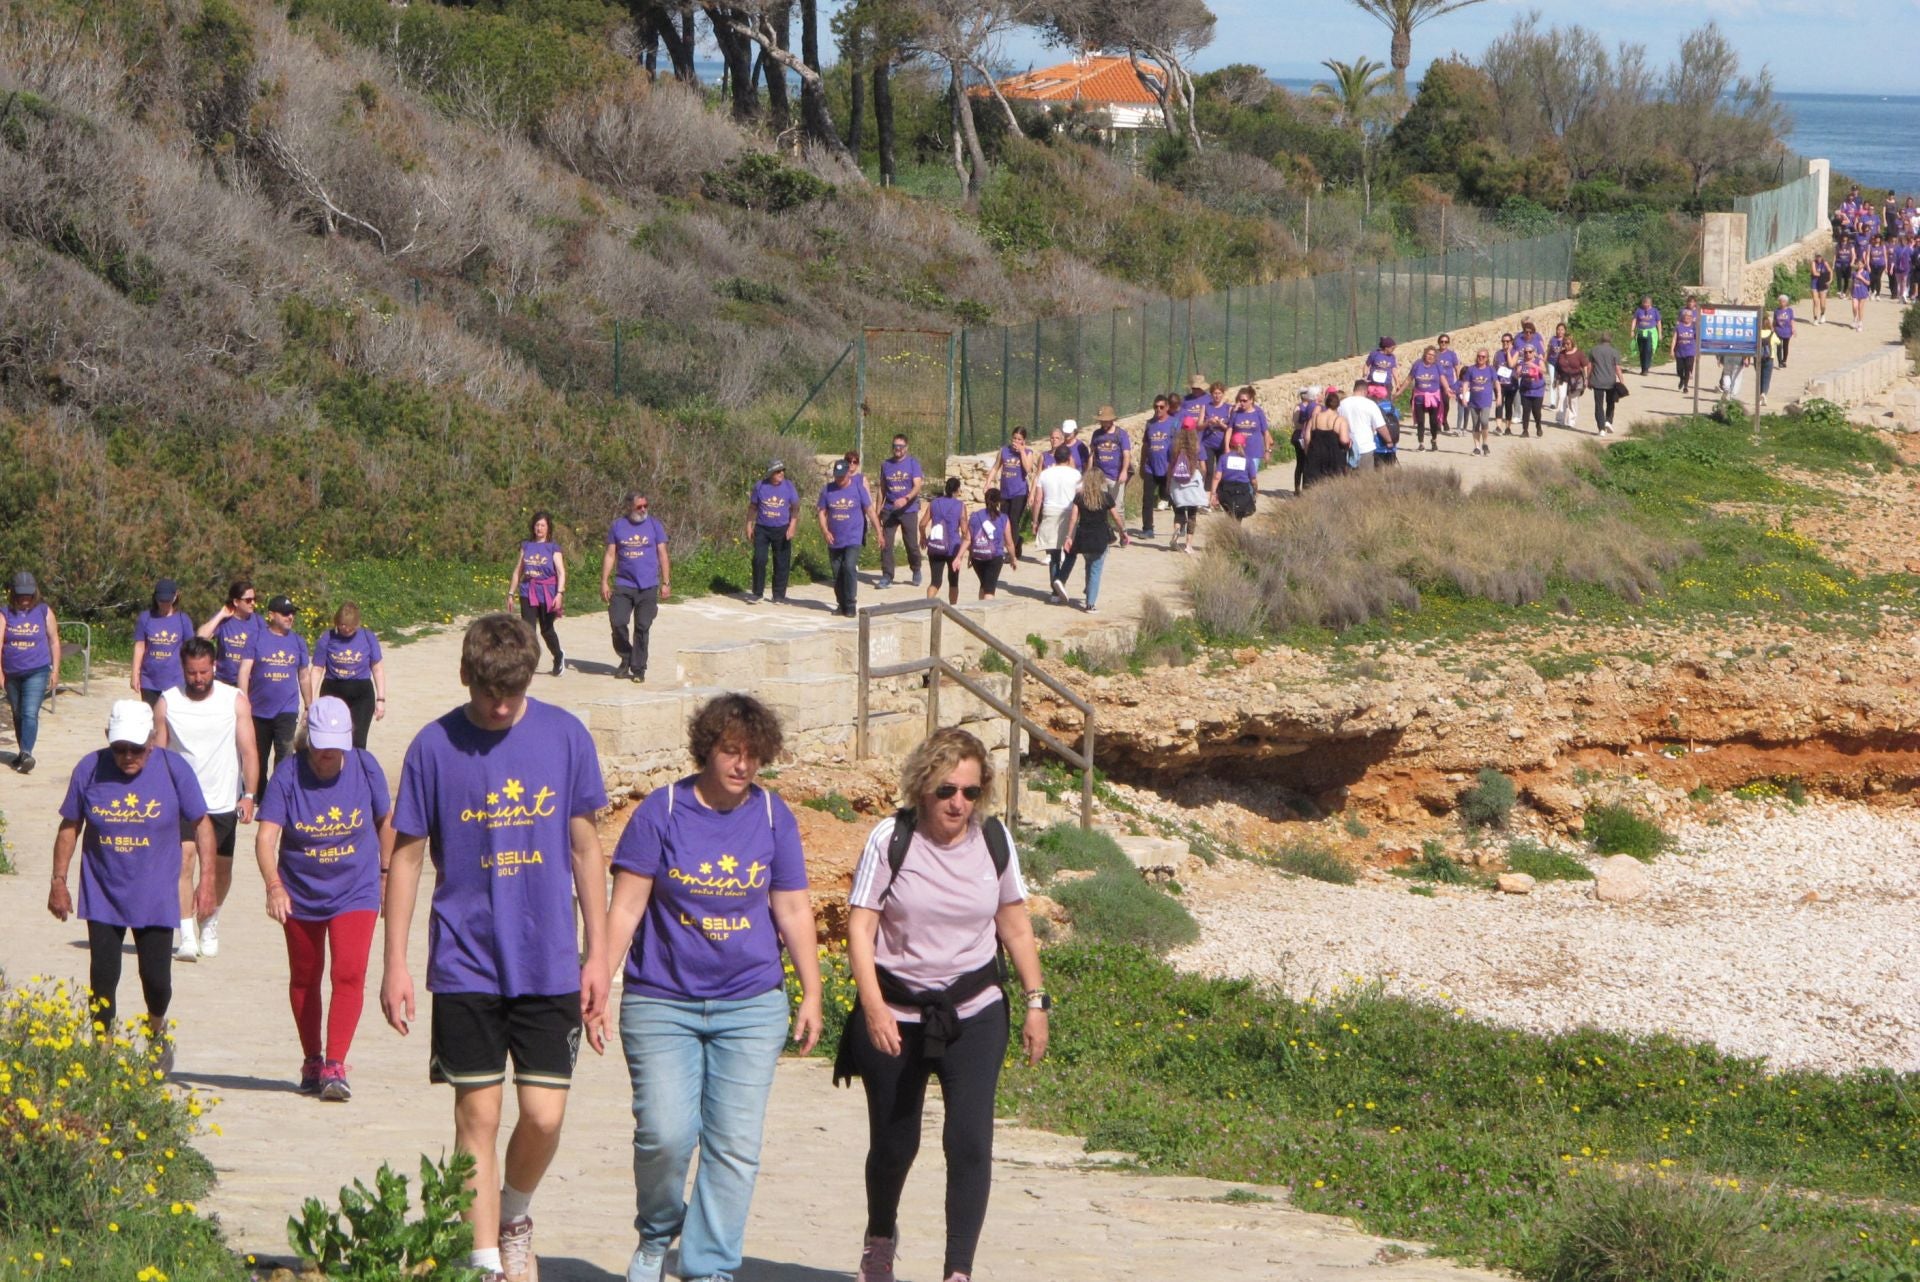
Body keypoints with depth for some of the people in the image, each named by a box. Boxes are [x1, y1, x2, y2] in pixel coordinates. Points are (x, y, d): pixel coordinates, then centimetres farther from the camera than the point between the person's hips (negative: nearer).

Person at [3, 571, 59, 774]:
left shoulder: (44, 612, 0)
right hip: (12, 673, 3)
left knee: (30, 713, -16)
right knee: (18, 715, 14)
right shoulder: (6, 614, 1)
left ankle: (27, 754, -24)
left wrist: (54, 669, 4)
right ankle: (22, 753, 26)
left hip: (37, 672, -3)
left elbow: (54, 641, 6)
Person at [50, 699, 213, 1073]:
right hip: (102, 897, 1)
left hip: (155, 898, -1)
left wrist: (207, 881, -4)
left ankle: (157, 1033, 33)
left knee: (156, 978, 2)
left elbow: (201, 824, 1)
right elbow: (70, 827, 5)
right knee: (103, 976, -1)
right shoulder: (89, 770, -6)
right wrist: (59, 882, 5)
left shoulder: (173, 769, -9)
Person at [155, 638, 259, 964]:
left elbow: (248, 750, -5)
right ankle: (187, 936, -21)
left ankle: (209, 922, 36)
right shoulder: (167, 703, -2)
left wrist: (249, 795, -15)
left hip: (223, 801, 1)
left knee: (221, 870, 9)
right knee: (183, 860, -19)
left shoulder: (235, 701, -2)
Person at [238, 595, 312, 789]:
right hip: (259, 710, 0)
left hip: (287, 710, 0)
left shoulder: (298, 641, 6)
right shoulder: (256, 639, -1)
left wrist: (309, 707, 17)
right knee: (258, 757, 13)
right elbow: (245, 671, -7)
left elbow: (303, 677, 14)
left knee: (285, 757, -14)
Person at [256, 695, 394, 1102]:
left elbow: (385, 820, 7)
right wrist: (274, 885, -39)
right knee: (304, 978, 13)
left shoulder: (365, 767, -10)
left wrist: (385, 872, 13)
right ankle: (311, 1061, 30)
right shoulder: (288, 775, -16)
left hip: (355, 893, -1)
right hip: (300, 895, 1)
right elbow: (266, 835, -24)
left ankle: (335, 1065, -16)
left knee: (349, 974, -16)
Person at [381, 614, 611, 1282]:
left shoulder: (565, 736, 0)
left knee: (544, 1116, -2)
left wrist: (597, 954, 5)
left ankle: (514, 1216, 27)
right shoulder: (435, 746, -4)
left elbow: (586, 850, 7)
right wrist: (395, 964, 0)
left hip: (549, 963, 1)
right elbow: (406, 857, 3)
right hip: (466, 966, -1)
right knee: (477, 1115, 1)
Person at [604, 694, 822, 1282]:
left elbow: (793, 910, 11)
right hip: (662, 1005, -2)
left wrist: (811, 994, 9)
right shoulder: (661, 811, -3)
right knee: (665, 1133, -12)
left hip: (752, 1006, 2)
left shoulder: (773, 816, 5)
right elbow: (626, 907, -2)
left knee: (735, 1145, -2)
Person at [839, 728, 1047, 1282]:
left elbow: (1015, 926, 9)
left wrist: (1035, 1001, 6)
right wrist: (873, 1006, -22)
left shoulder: (994, 840, -1)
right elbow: (860, 925, -12)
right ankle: (879, 1237, 41)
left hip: (975, 1013, 1)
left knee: (970, 1141, -14)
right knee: (894, 1142, 11)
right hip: (897, 1015, -1)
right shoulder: (891, 840, -10)